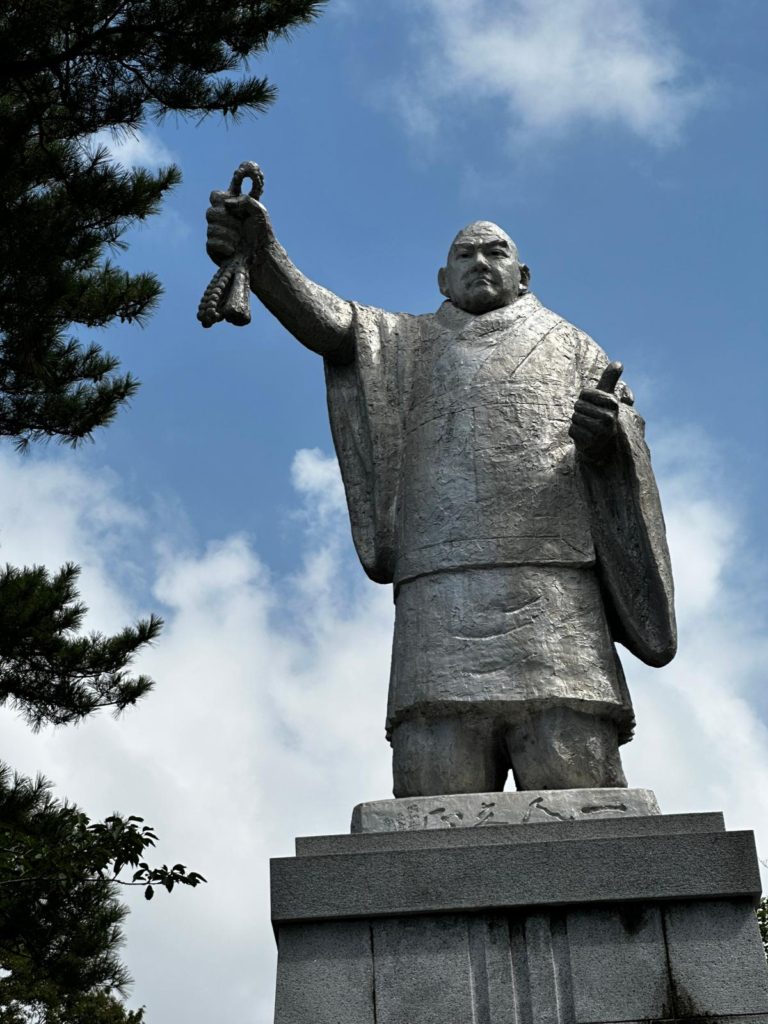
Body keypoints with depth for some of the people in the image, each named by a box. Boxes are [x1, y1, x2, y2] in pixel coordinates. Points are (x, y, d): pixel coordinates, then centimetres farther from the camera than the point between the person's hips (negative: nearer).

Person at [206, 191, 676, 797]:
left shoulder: (569, 346, 29)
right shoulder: (407, 344, 27)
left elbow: (625, 446, 17)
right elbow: (329, 323, 6)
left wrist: (608, 433, -10)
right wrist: (263, 258, -15)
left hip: (553, 596, 0)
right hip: (439, 600, 0)